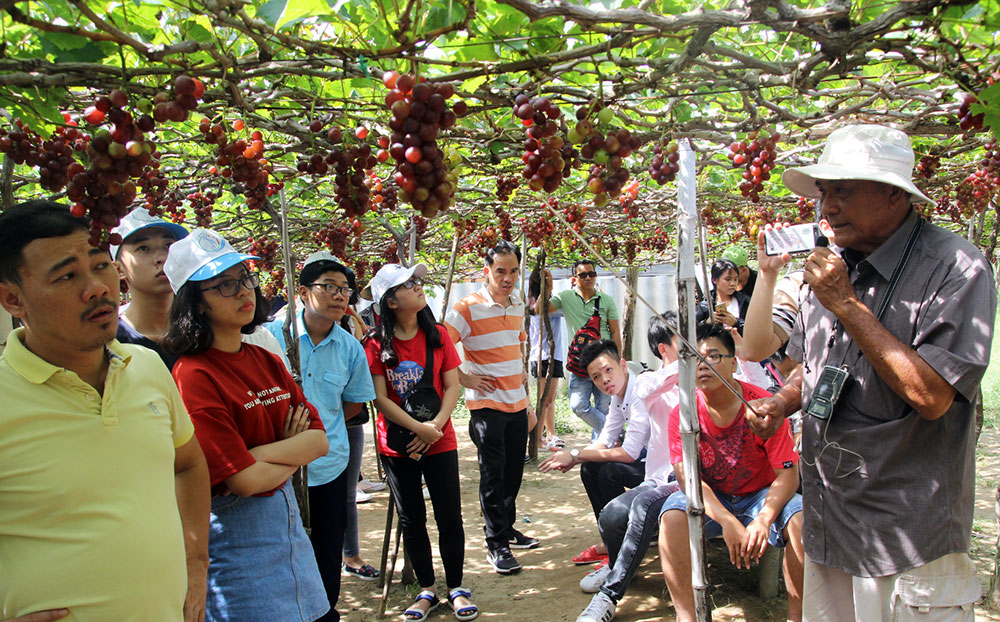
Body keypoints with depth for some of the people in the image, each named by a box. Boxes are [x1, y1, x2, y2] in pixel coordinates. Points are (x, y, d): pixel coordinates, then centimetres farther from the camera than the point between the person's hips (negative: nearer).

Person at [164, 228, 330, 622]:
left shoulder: (266, 361, 7)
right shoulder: (194, 375, -17)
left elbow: (320, 440, 1)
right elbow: (244, 479, -21)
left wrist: (262, 453, -15)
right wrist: (293, 452, -3)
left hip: (287, 516, 7)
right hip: (233, 528, -7)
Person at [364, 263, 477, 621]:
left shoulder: (438, 335, 1)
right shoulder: (377, 345, -5)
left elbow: (452, 386, -1)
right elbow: (380, 398, -9)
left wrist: (436, 426, -14)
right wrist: (420, 429, -16)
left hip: (440, 442, 1)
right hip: (397, 445, -1)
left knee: (449, 516, 3)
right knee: (412, 520, 9)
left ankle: (456, 589, 19)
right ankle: (427, 592, 24)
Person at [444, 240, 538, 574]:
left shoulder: (518, 306, 10)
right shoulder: (468, 308, -13)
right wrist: (464, 379, -13)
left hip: (517, 403, 7)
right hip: (487, 405, -7)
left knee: (513, 471, 15)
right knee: (493, 475, -2)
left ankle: (507, 528, 31)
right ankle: (496, 545, 6)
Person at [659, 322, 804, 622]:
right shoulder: (682, 414, -10)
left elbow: (788, 473, -16)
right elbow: (686, 476, -19)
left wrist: (763, 519, -34)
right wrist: (727, 521, -34)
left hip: (761, 495, 0)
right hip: (709, 499, 1)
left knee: (802, 518, -29)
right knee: (673, 514, -30)